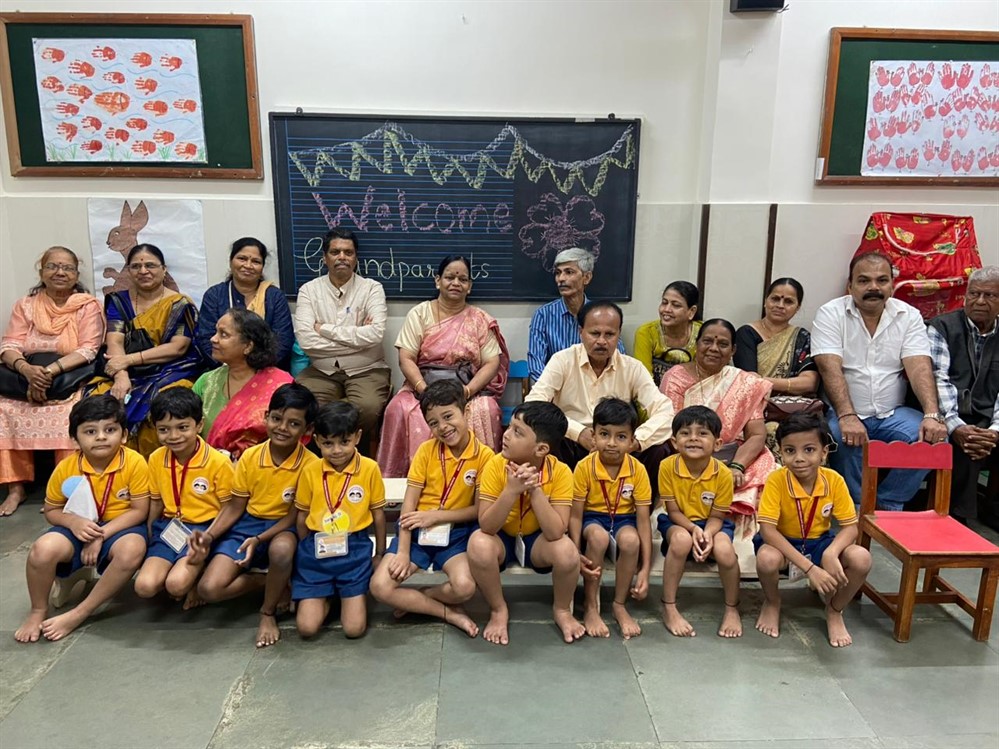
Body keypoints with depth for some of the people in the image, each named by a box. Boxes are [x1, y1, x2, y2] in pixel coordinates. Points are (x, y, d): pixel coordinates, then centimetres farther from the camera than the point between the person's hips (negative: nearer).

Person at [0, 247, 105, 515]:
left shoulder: (88, 306, 2)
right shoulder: (25, 305, 12)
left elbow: (87, 350, -8)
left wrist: (50, 371, -22)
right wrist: (27, 370, -20)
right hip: (26, 377, 4)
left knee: (71, 414, -33)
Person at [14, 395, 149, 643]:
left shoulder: (135, 463, -18)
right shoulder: (66, 467, -10)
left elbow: (139, 511, -14)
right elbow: (51, 510, 3)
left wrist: (101, 535, -22)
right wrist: (73, 521, -20)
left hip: (120, 527, -2)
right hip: (81, 528, 3)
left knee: (133, 550, -36)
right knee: (43, 549, -28)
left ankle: (79, 614, -18)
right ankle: (39, 611, 1)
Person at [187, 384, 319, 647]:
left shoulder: (310, 465, -14)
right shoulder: (250, 457, -4)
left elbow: (294, 516, -12)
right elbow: (235, 507, 4)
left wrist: (258, 540, -26)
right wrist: (209, 535, -13)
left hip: (282, 529, -3)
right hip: (246, 525, 3)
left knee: (282, 549, -40)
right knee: (209, 589, -18)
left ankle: (268, 612, -12)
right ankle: (269, 580, 6)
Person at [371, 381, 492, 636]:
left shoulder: (484, 455, -8)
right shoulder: (426, 450, -4)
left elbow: (481, 509, -7)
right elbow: (410, 501, -5)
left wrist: (435, 516, -16)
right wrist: (403, 551, -14)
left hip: (456, 532, -2)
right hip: (418, 530, 2)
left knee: (465, 587, -31)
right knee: (379, 586, -19)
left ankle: (412, 600, 0)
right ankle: (449, 613, -3)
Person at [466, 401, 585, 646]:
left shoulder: (560, 472, -22)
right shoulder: (495, 465, -22)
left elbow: (555, 532, -29)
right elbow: (486, 526, -26)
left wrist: (535, 489, -37)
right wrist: (512, 490, -39)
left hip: (537, 540, 0)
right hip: (502, 539, 0)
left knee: (567, 551, -31)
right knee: (478, 544, -33)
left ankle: (562, 610, 2)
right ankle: (498, 610, -5)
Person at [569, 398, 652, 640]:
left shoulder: (638, 470, -13)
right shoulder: (584, 467, -17)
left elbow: (643, 520, -12)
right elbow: (576, 515, -12)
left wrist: (645, 569, -16)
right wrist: (576, 555, -26)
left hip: (624, 519, 1)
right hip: (593, 518, -1)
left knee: (630, 539, -34)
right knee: (599, 536, -36)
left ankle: (620, 605, -9)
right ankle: (590, 608, -16)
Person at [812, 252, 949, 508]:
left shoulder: (909, 316, 4)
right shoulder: (831, 313, -5)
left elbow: (920, 367, -8)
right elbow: (830, 368, -18)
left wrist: (932, 415, -25)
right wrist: (847, 417, -31)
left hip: (892, 414, 4)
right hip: (844, 413, -3)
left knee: (933, 438, -20)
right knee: (845, 439, -33)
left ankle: (888, 506, -1)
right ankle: (857, 507, -7)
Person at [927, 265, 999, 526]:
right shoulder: (942, 328, 6)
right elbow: (937, 379, -8)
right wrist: (956, 426, -22)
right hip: (952, 423, -3)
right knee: (965, 447, -31)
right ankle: (956, 516, -13)